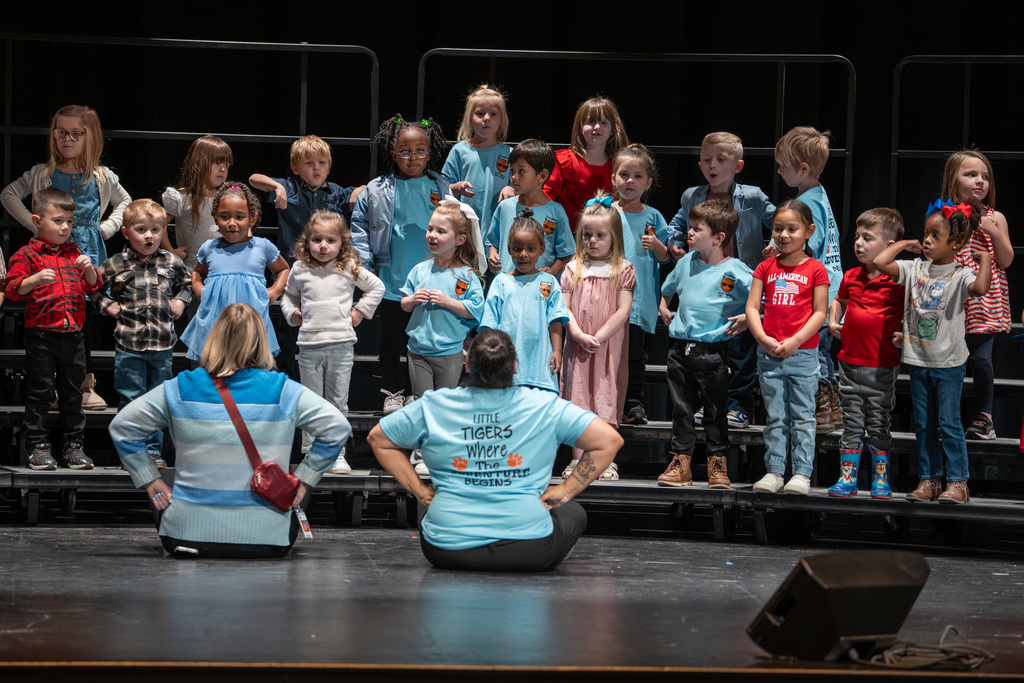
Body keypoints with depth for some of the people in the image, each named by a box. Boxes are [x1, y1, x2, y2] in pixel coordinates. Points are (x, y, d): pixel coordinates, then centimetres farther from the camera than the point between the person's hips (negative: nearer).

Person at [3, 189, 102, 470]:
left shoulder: (74, 253, 13)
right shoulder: (27, 255, -3)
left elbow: (92, 286, 17)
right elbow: (12, 289, -9)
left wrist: (89, 269, -3)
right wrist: (35, 279, -25)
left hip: (73, 335, 5)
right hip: (41, 334, -5)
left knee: (72, 392, 9)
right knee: (40, 392, -1)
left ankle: (73, 445, 16)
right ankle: (37, 445, 6)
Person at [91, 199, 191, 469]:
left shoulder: (172, 262, 4)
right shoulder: (116, 265, -3)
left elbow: (187, 283, 23)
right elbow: (94, 287, 11)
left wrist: (180, 300, 6)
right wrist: (108, 305, -2)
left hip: (163, 342, 2)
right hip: (129, 342, -2)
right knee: (130, 399, 1)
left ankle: (153, 451, 17)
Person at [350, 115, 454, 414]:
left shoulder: (442, 190, 1)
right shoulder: (377, 191, -2)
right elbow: (359, 226, 6)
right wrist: (364, 262, -2)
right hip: (392, 282, 0)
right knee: (392, 340, 9)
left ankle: (418, 394, 19)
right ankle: (393, 392, 21)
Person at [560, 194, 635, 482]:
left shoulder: (623, 270, 0)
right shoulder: (573, 269, 7)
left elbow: (623, 310, -6)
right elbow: (564, 309, 3)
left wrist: (599, 337, -13)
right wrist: (580, 336, -12)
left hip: (609, 347, -2)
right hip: (578, 347, 2)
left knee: (607, 402, 0)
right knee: (578, 401, 2)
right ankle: (578, 460, 8)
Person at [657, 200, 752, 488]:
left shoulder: (735, 270, -9)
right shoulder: (686, 262, 10)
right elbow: (668, 287, 31)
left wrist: (747, 318, -16)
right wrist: (663, 306, 19)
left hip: (713, 349, -5)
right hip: (680, 346, 5)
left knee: (716, 411, 4)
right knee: (681, 408, 8)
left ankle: (718, 464, 13)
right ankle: (680, 462, 13)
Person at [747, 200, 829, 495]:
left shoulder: (815, 269, -1)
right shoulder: (765, 268, 8)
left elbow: (820, 313, -4)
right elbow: (752, 308, 5)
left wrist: (794, 342, -13)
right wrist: (765, 340, -10)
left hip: (803, 353, -3)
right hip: (768, 354, 3)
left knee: (803, 416, 0)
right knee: (775, 417, 8)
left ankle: (802, 473, 3)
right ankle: (774, 471, 11)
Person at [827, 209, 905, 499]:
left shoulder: (897, 281, -10)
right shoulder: (851, 277, 6)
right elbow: (839, 300, 27)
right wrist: (833, 322, 12)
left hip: (882, 368, -4)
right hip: (850, 363, 4)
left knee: (879, 425, 4)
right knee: (852, 423, 9)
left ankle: (880, 480, 13)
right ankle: (847, 478, 14)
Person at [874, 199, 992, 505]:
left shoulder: (960, 275, -11)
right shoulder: (915, 269, 3)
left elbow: (980, 288, -32)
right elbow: (880, 262, -3)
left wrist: (985, 259, -21)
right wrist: (905, 244, 4)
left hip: (948, 361, -5)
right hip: (918, 359, 5)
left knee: (949, 422, -2)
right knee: (923, 423, 10)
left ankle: (957, 482, 5)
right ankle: (928, 479, 17)